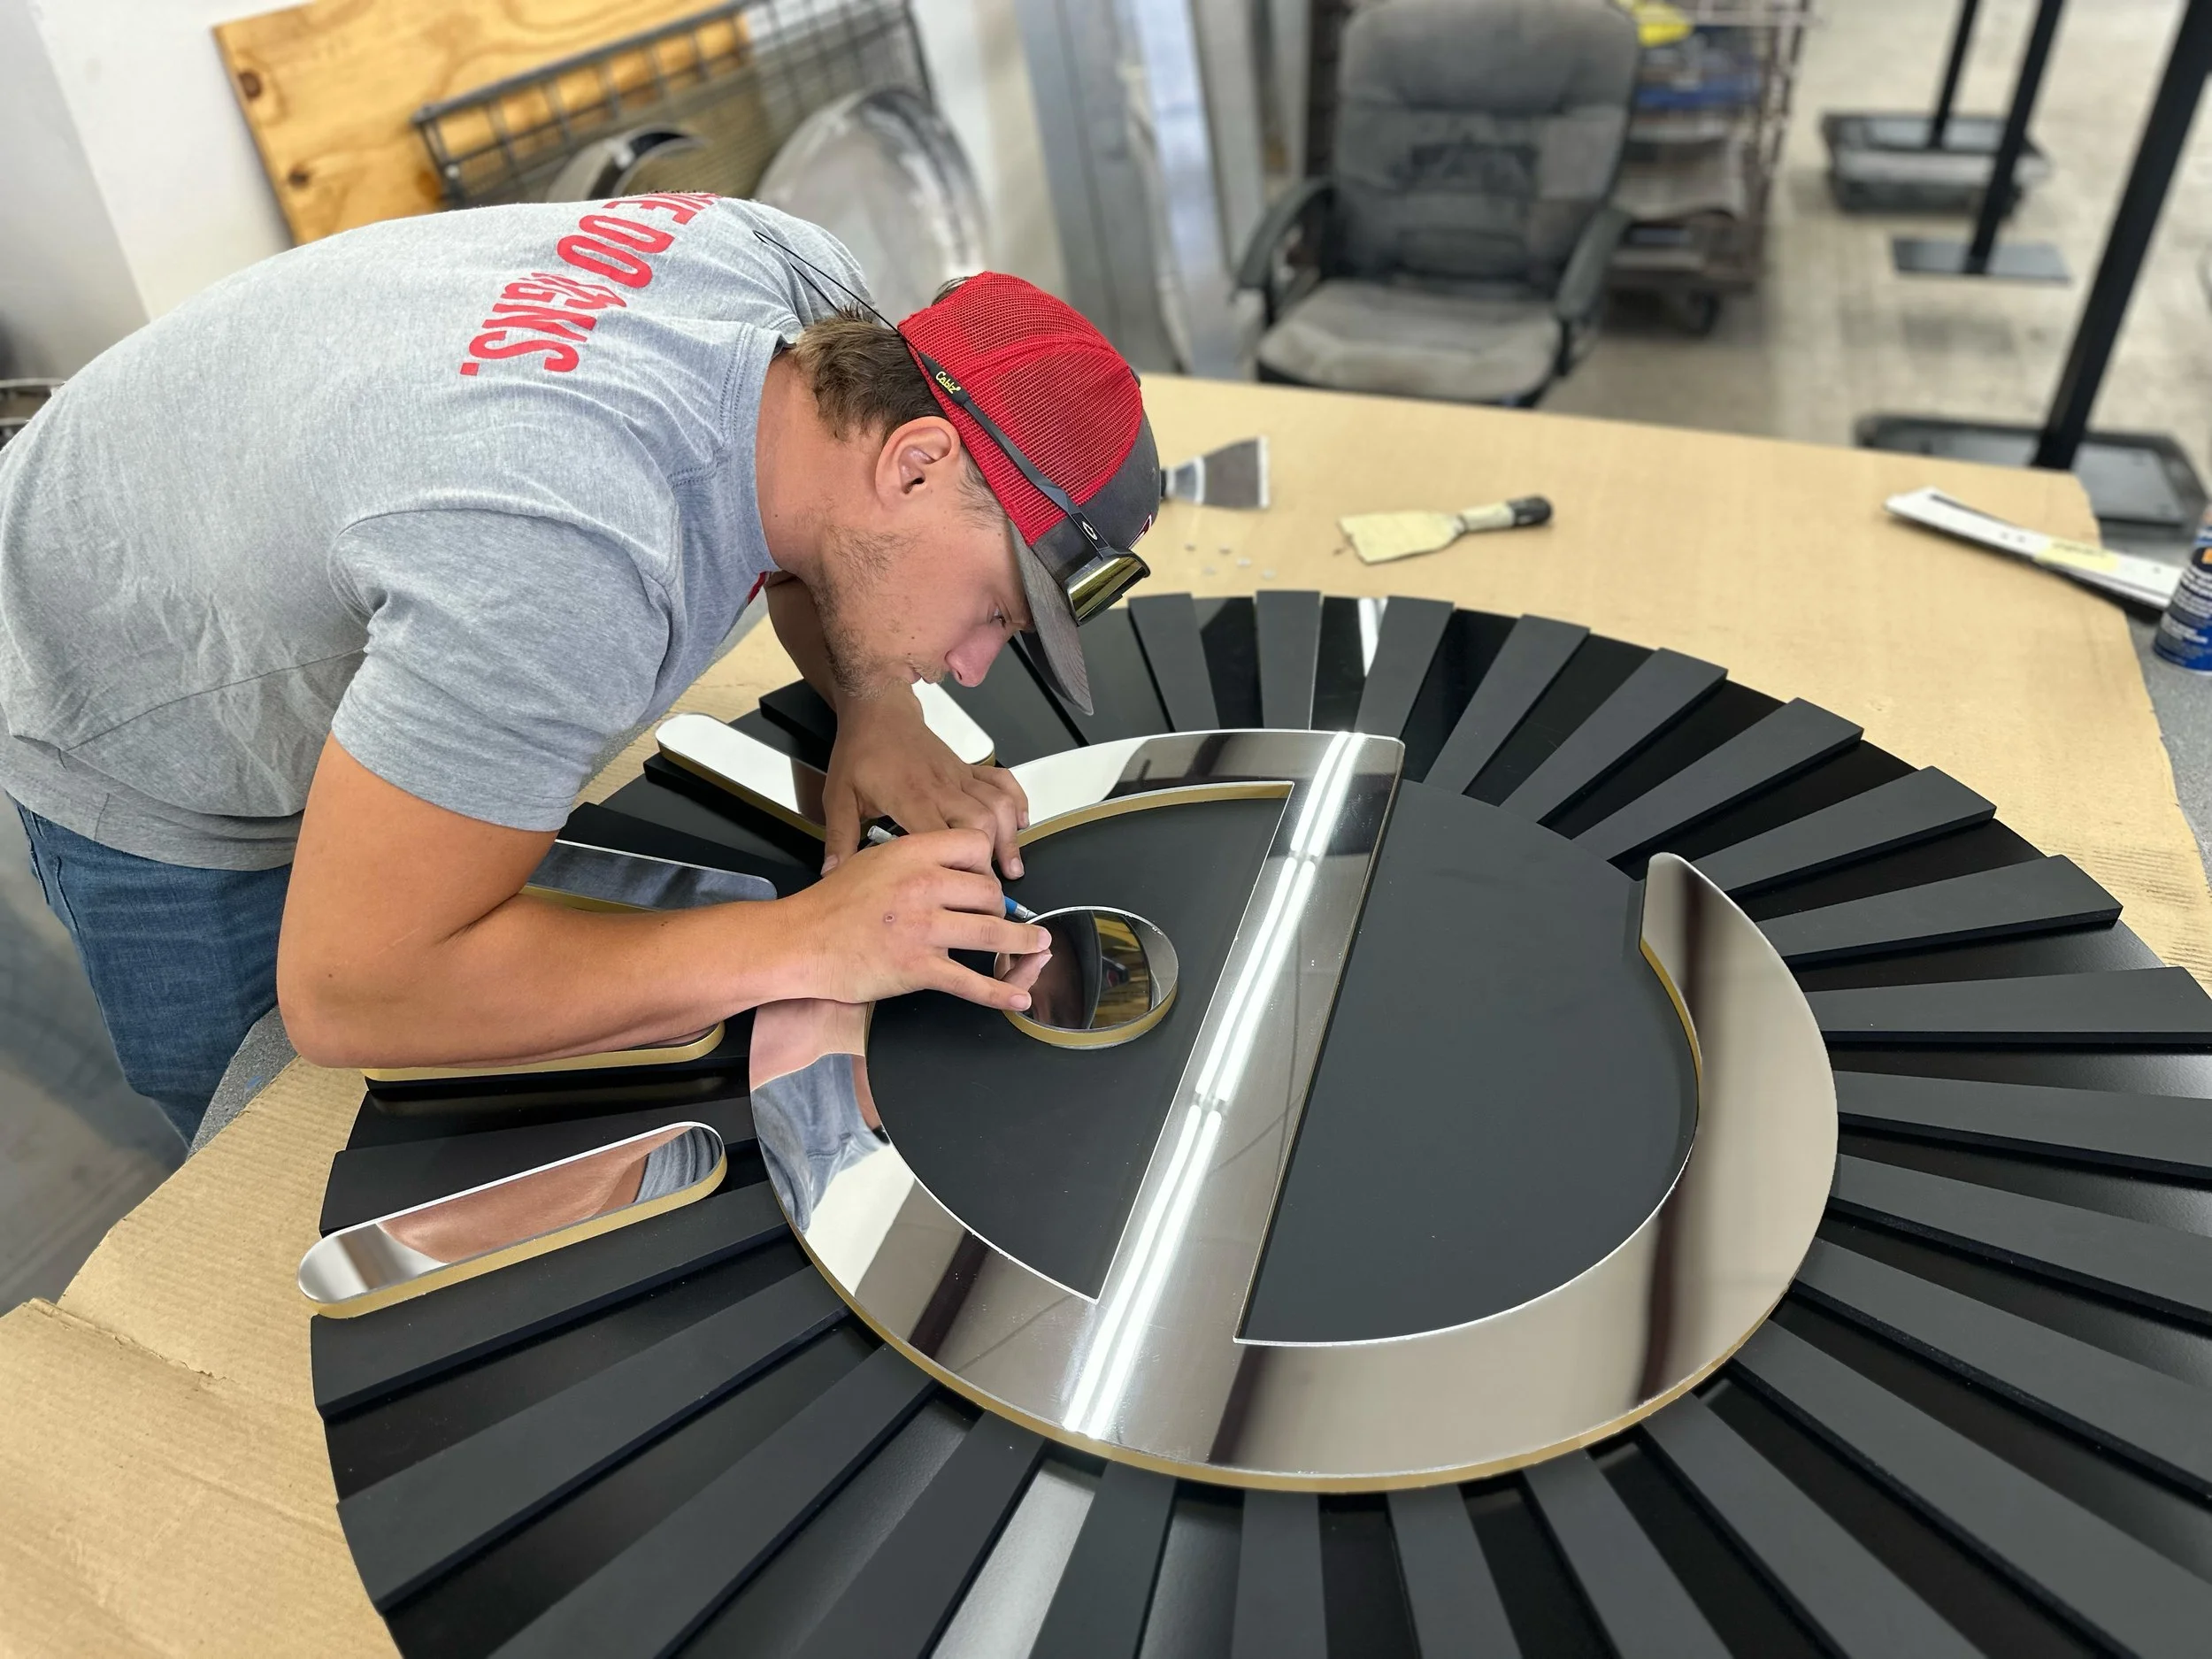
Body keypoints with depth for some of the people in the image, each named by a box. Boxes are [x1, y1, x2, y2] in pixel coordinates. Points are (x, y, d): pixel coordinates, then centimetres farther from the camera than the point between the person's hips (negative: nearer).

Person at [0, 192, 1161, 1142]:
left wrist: (877, 712, -19)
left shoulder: (819, 297, -21)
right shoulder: (561, 564, -46)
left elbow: (811, 537, 1)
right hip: (145, 753, -6)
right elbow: (345, 997, -39)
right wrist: (804, 943, -38)